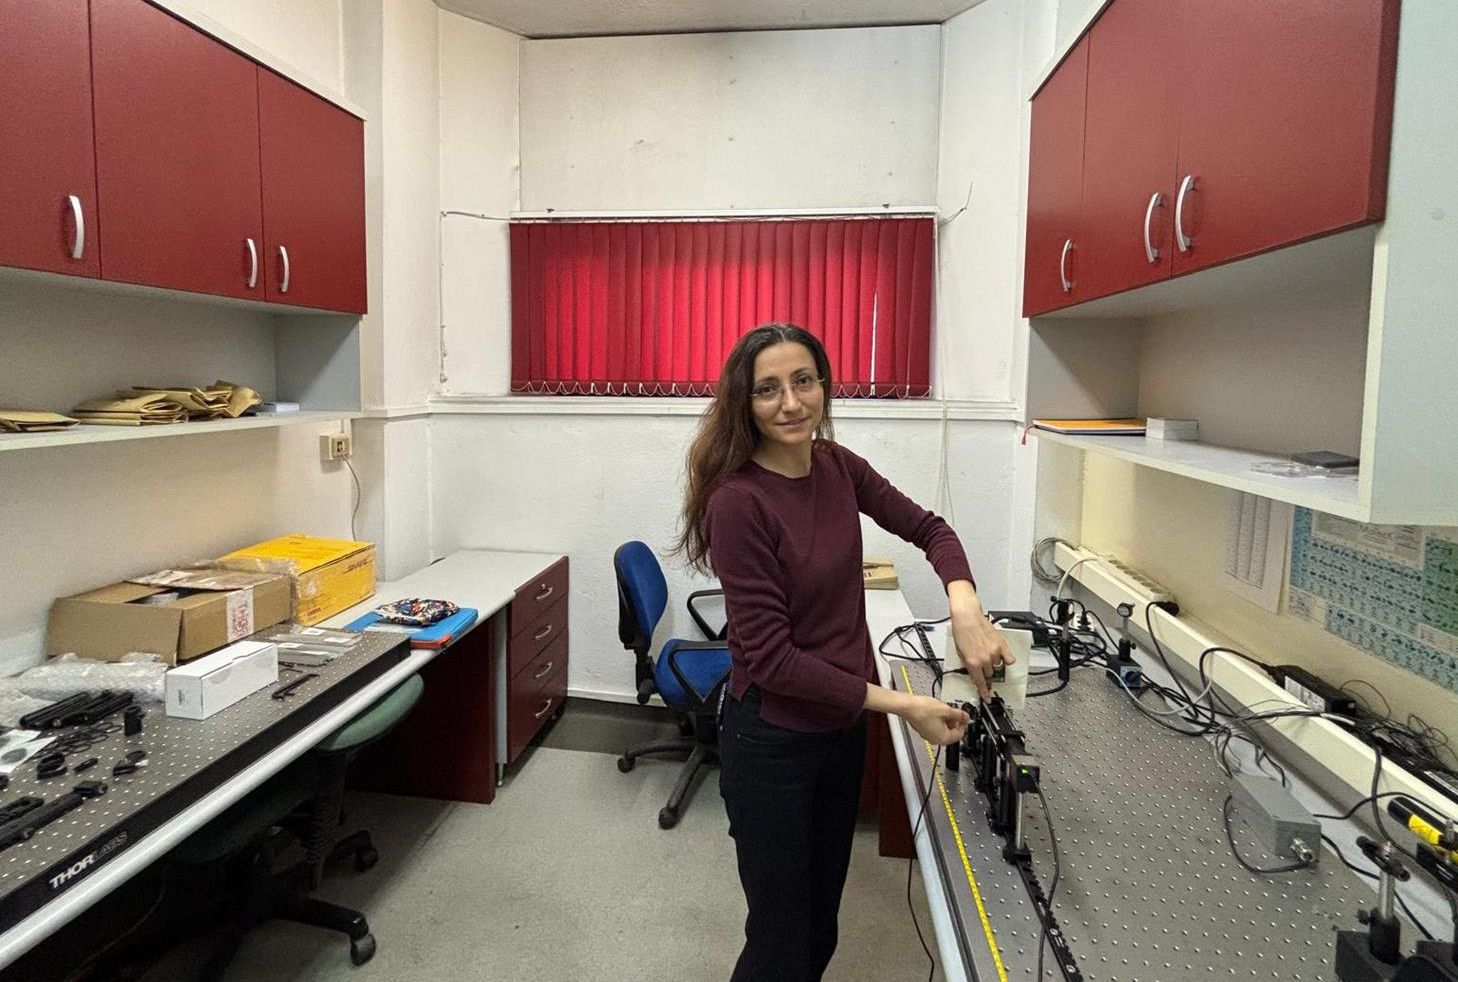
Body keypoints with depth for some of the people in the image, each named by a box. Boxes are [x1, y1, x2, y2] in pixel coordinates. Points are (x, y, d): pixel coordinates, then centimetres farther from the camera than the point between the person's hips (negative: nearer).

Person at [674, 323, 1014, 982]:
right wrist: (902, 705, -22)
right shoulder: (738, 501, -24)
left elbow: (928, 528, 6)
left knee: (822, 915, 25)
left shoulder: (836, 466, -4)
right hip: (772, 740, -6)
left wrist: (965, 608, -14)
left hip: (843, 724, 7)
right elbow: (771, 659, -24)